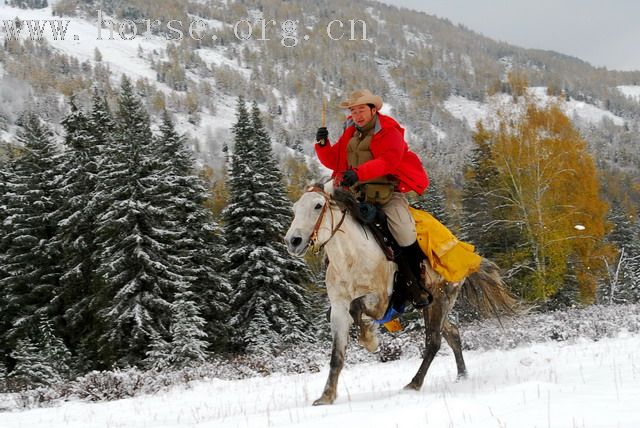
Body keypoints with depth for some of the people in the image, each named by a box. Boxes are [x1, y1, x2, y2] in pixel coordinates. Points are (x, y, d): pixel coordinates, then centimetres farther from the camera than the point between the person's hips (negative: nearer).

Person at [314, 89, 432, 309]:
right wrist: (323, 145, -7)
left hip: (387, 193, -6)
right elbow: (333, 161, 13)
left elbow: (388, 161, -22)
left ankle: (414, 285, -7)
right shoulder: (349, 134, 14)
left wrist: (359, 173, -35)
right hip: (357, 194, 6)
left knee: (405, 232, -23)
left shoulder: (389, 132, -6)